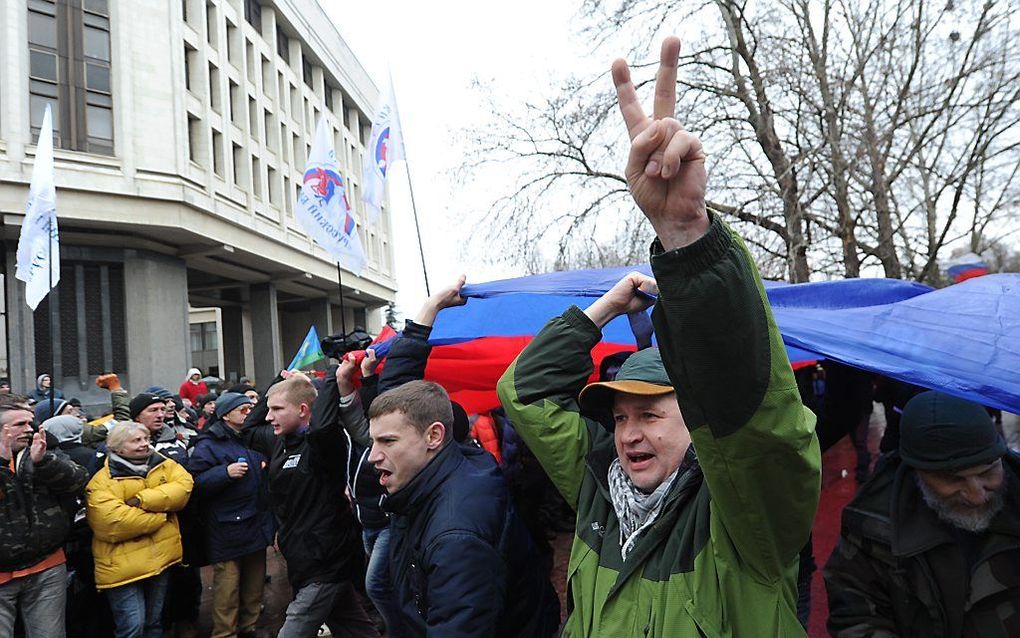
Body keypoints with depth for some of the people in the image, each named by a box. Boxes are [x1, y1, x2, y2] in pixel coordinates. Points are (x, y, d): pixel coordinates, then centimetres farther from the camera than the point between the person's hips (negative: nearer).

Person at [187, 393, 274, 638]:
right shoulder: (209, 445, -7)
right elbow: (194, 484, -17)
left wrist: (266, 468, 10)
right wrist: (225, 472, -24)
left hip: (257, 527, 7)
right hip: (227, 532, -7)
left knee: (255, 586, 15)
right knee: (227, 591, -3)